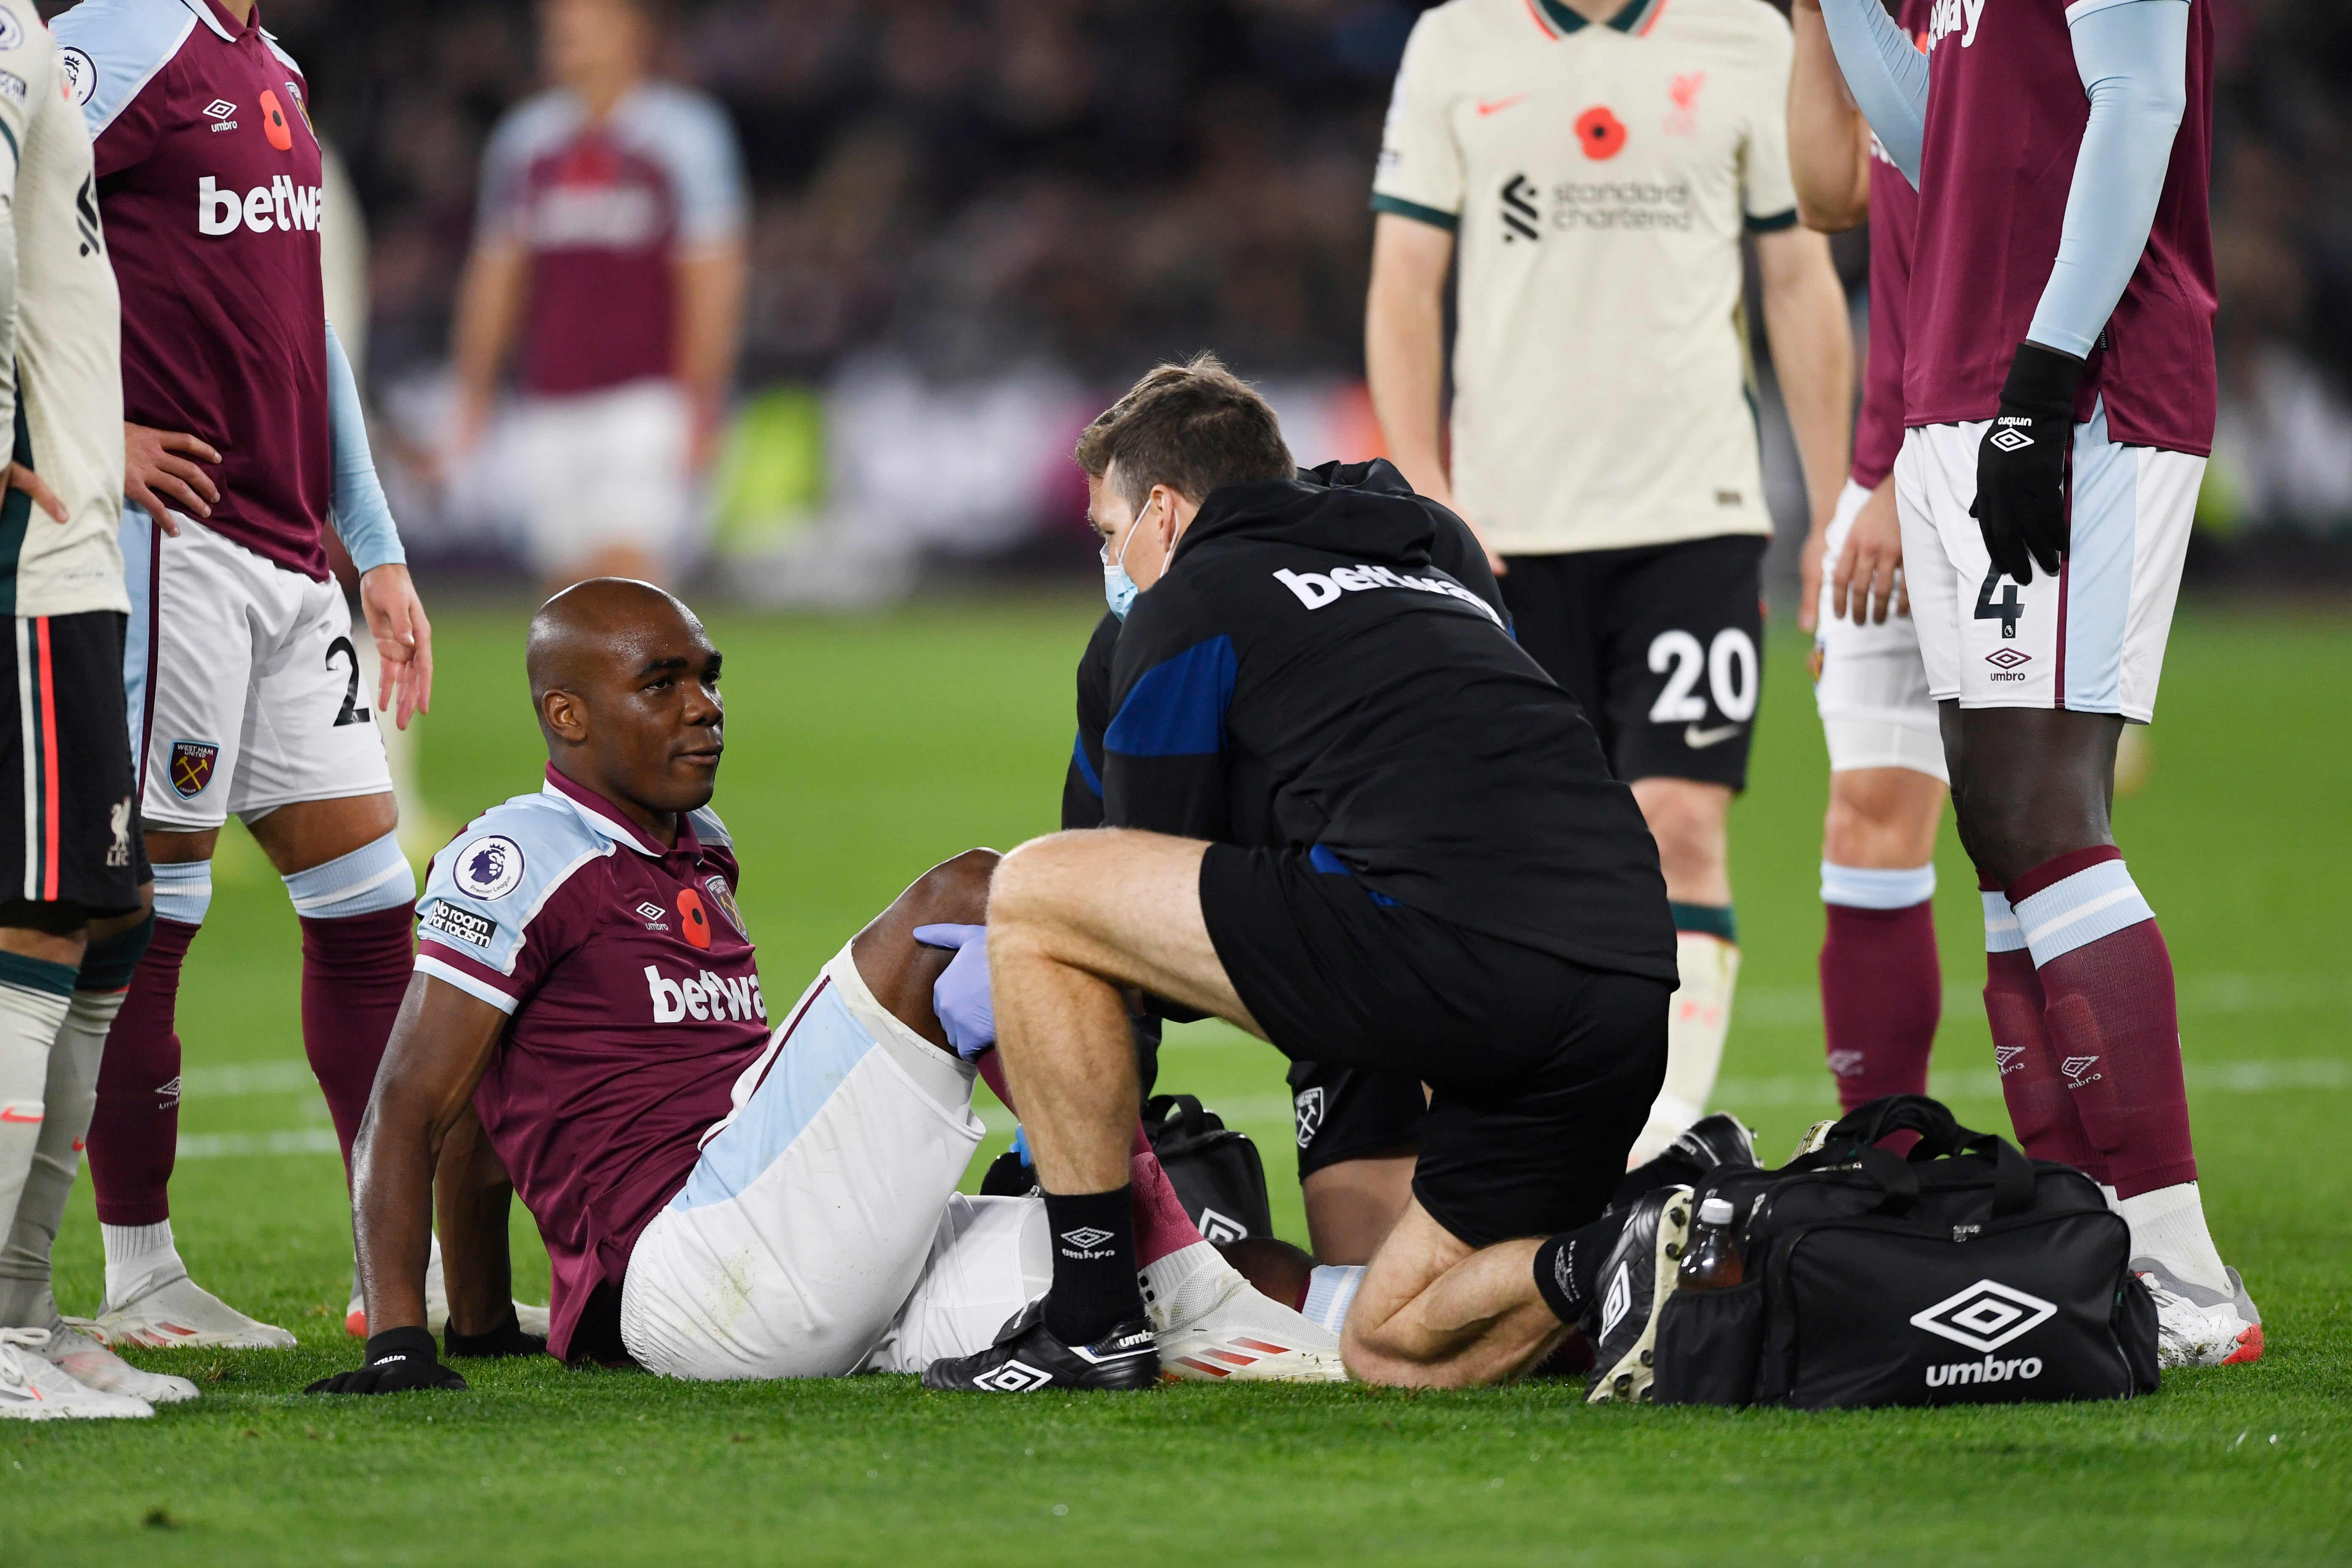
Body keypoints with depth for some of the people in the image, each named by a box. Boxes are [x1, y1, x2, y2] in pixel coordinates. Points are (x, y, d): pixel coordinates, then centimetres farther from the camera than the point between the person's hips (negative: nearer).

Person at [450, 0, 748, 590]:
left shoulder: (686, 132, -2)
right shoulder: (524, 138, 12)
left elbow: (712, 281, -5)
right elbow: (495, 276, 17)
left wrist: (699, 408, -11)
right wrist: (472, 395, 12)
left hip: (646, 405, -5)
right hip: (551, 415, 5)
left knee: (627, 572, -18)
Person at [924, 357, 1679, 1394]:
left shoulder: (1189, 602, 13)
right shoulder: (1441, 589, 34)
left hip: (1457, 948, -7)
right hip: (1636, 987, 7)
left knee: (1030, 894, 8)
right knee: (1393, 1349, 21)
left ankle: (1091, 1324, 7)